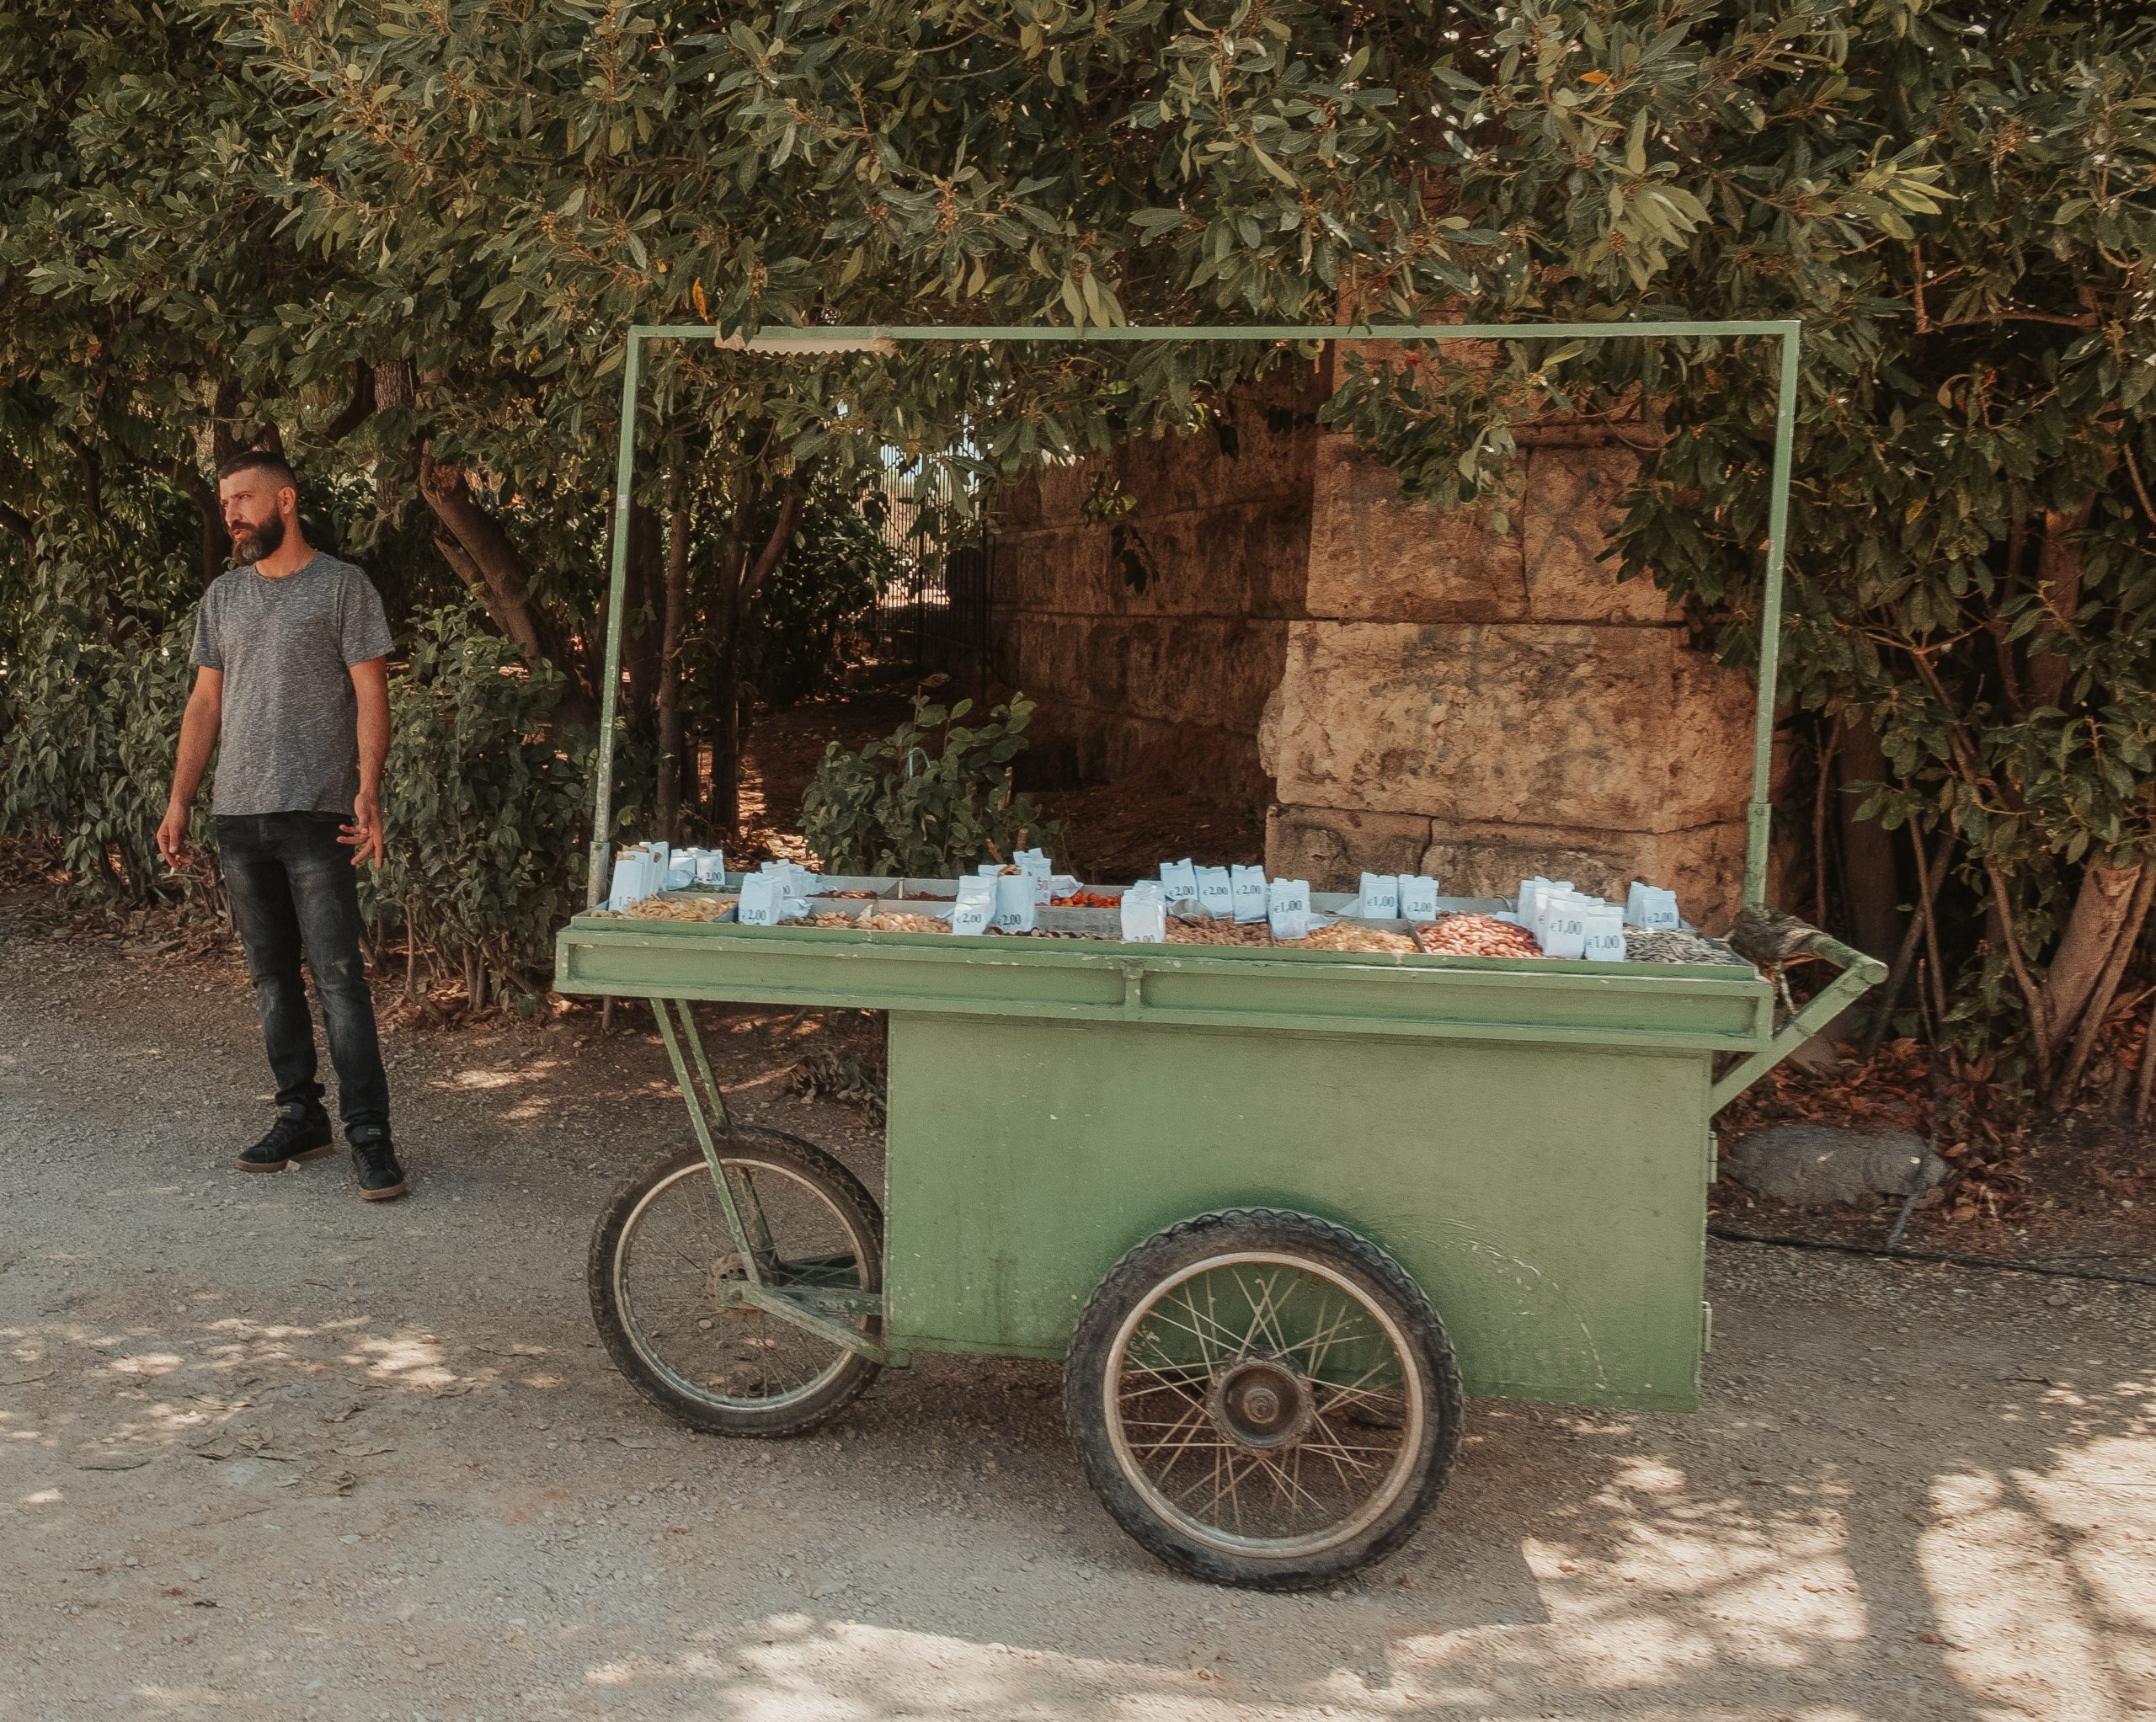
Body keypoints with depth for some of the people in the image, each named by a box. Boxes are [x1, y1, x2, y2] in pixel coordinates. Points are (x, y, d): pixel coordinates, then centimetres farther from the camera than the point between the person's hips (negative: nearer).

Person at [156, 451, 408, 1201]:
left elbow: (370, 695, -6)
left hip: (315, 815, -6)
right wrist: (178, 802, 8)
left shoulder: (342, 586, -1)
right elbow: (206, 704, 15)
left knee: (337, 975, -9)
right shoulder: (223, 596, 15)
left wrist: (367, 792, -18)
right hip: (238, 816, 6)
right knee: (271, 976, 9)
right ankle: (301, 1117, 18)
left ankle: (369, 1133, -7)